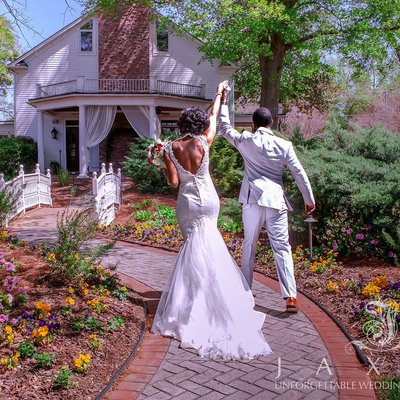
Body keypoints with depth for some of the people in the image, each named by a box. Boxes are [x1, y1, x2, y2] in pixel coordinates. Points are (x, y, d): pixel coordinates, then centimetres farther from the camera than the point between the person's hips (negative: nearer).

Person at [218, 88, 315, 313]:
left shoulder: (246, 140, 1)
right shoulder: (284, 145, 0)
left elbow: (225, 129, 18)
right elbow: (299, 174, 1)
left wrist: (223, 102, 26)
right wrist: (309, 199, 11)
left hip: (253, 200, 1)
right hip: (276, 201, -1)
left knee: (249, 245, 16)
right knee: (282, 248, 2)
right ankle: (290, 297, -3)